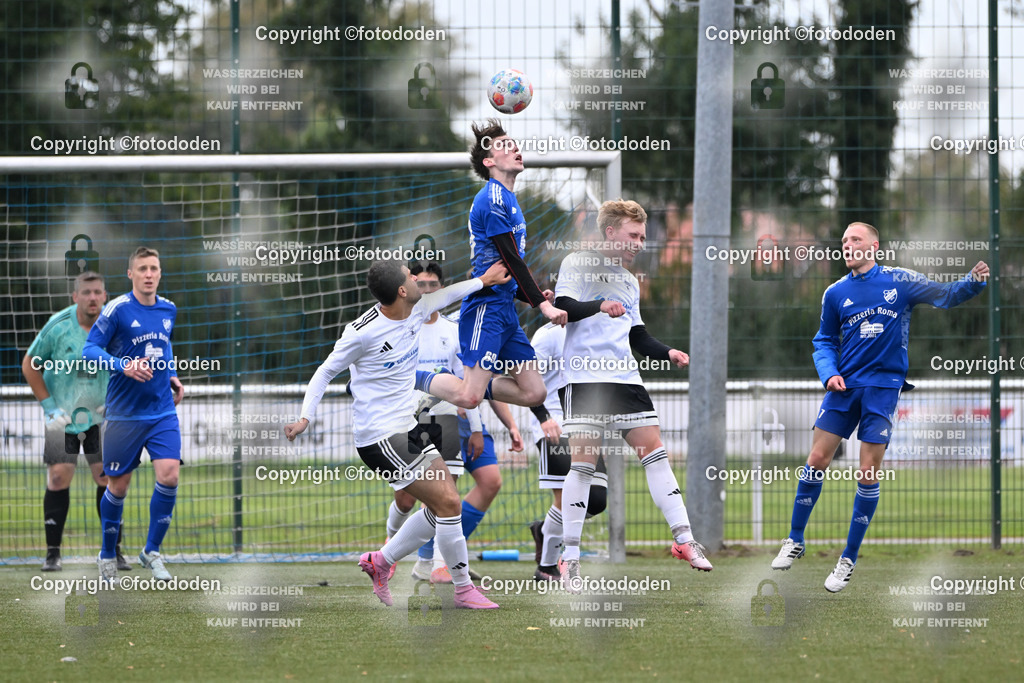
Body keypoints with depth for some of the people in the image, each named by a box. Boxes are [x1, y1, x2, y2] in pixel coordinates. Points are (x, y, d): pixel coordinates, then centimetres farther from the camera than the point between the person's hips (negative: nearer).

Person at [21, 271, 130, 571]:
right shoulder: (58, 326, -14)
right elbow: (29, 365, -2)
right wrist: (49, 406, -7)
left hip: (102, 415, 2)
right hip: (63, 413, -2)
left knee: (108, 478, -4)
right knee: (58, 478, -8)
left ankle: (114, 550, 5)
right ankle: (52, 552, 1)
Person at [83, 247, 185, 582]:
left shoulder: (168, 309, 7)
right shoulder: (117, 309, -11)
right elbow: (89, 349, -14)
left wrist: (172, 375, 10)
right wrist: (123, 366, -28)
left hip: (163, 410, 4)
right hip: (124, 413, -4)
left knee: (169, 476, -11)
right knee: (118, 486, 4)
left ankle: (152, 551, 5)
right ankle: (107, 555, 24)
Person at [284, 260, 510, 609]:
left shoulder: (418, 309, 1)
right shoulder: (362, 332, -19)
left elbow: (446, 294, 25)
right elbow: (326, 371, -8)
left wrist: (484, 280, 34)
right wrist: (305, 418, -15)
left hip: (408, 429, 9)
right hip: (379, 437, -9)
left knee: (441, 507, 8)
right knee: (449, 504, -11)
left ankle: (380, 561, 22)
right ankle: (463, 588, 2)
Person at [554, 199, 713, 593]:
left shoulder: (630, 282, 22)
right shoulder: (578, 264, 0)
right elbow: (562, 307, -14)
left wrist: (667, 353, 8)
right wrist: (599, 306, -31)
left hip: (626, 379, 7)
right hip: (584, 377, -7)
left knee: (655, 453, -1)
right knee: (584, 463, -9)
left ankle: (684, 539, 0)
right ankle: (570, 557, -2)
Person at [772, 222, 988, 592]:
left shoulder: (900, 281, 0)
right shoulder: (836, 293, 7)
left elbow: (945, 296, -2)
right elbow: (825, 341, 14)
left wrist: (973, 282, -22)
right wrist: (829, 374, -4)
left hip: (883, 387, -2)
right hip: (844, 386, 2)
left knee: (868, 474, -3)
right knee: (818, 459, -1)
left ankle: (849, 559, 7)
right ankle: (795, 540, 14)